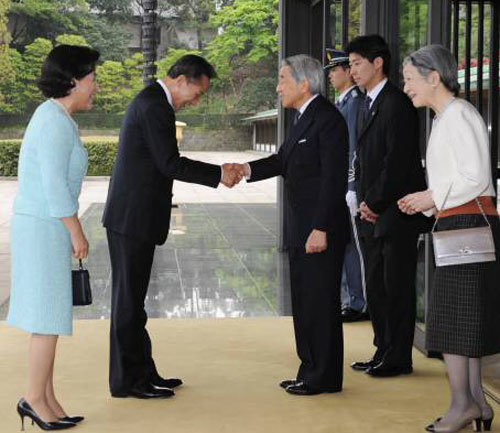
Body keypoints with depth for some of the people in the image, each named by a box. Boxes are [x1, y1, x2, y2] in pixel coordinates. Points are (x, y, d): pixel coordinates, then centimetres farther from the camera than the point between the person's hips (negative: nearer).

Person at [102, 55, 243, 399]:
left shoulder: (151, 100, 16)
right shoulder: (154, 106, -17)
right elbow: (170, 163, -20)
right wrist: (219, 175, -13)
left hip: (134, 215, 11)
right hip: (132, 216, -11)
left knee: (132, 297, 15)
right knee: (129, 298, -2)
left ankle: (142, 372, 24)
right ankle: (127, 380, 6)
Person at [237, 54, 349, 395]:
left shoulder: (328, 120, -15)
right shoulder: (304, 118, 15)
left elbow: (333, 179, -20)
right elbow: (283, 160, 16)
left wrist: (321, 229, -22)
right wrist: (248, 169, -1)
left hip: (321, 229, -10)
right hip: (301, 228, 10)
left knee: (320, 302, -2)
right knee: (304, 301, 15)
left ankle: (324, 378, 7)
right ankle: (311, 371, 25)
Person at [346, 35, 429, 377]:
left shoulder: (397, 104, -13)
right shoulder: (370, 105, 17)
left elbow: (397, 160, -18)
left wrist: (375, 203, -13)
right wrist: (365, 201, 7)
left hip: (396, 214, -9)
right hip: (374, 213, 9)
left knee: (397, 288, -2)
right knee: (377, 288, 13)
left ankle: (398, 358, 5)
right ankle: (384, 352, 22)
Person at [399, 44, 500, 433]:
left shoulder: (459, 114, -12)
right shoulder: (445, 117, 18)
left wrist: (434, 197, -10)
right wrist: (427, 201, 10)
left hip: (467, 224, -10)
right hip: (459, 224, 10)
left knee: (452, 313, -7)